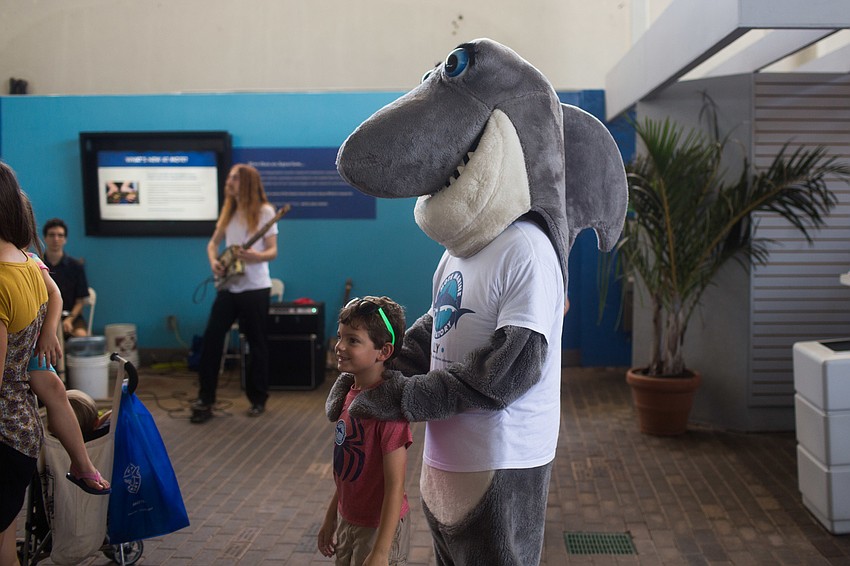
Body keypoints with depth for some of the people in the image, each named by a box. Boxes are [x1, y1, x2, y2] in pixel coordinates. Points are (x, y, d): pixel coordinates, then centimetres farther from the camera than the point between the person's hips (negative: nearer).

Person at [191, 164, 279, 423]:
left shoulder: (264, 211, -7)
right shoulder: (228, 211, 10)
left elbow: (273, 251, -9)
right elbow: (213, 243, 17)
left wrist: (255, 256, -30)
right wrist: (214, 261, -3)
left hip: (255, 288, -5)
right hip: (228, 287, 5)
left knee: (256, 344, 4)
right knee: (211, 339, -1)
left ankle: (258, 399, 18)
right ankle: (205, 399, 8)